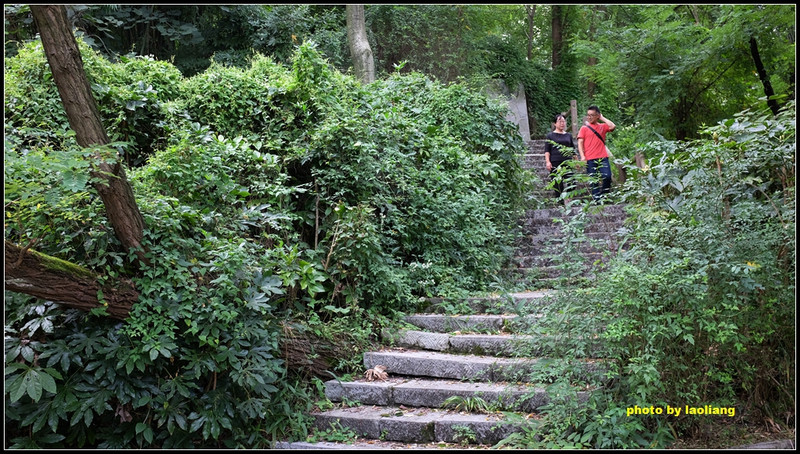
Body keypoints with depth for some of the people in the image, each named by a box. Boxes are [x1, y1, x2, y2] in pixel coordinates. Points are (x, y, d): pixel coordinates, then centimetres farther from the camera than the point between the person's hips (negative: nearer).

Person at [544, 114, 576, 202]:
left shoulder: (569, 135, 17)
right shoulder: (550, 135, 7)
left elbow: (573, 150, 23)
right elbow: (547, 150, 2)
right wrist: (547, 162, -9)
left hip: (568, 162, 3)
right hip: (555, 163, -3)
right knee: (558, 185, -4)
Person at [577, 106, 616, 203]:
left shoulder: (602, 126, 14)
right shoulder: (584, 128, 8)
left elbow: (612, 126, -6)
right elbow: (580, 143, 2)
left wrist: (602, 118, 4)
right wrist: (582, 156, -10)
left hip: (603, 157, 1)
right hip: (590, 159, -1)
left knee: (607, 177, -9)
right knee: (594, 180, 0)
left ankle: (604, 195, 9)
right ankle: (597, 198, 6)